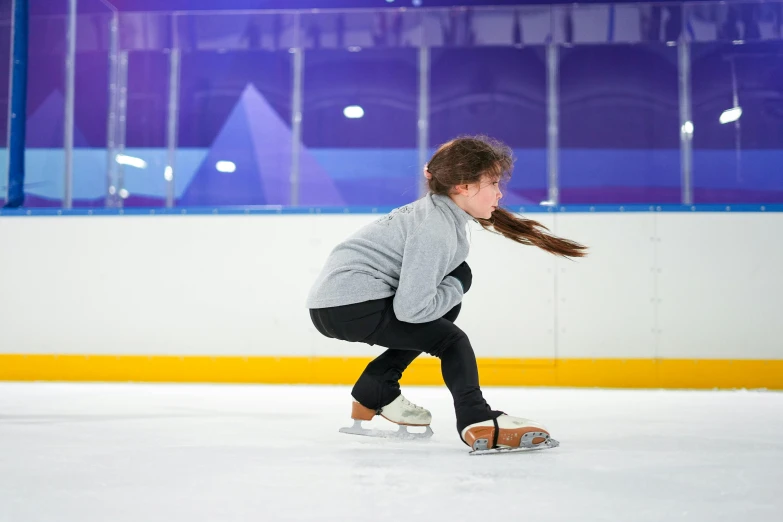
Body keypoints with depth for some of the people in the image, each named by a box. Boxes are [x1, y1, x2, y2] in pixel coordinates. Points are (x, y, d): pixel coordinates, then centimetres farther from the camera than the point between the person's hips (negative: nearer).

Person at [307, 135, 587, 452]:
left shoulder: (442, 213, 11)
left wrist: (456, 284, -1)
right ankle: (478, 423, -23)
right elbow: (411, 308, -21)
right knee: (451, 340, -5)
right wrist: (455, 290, -5)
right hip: (349, 305, -9)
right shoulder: (435, 230, -18)